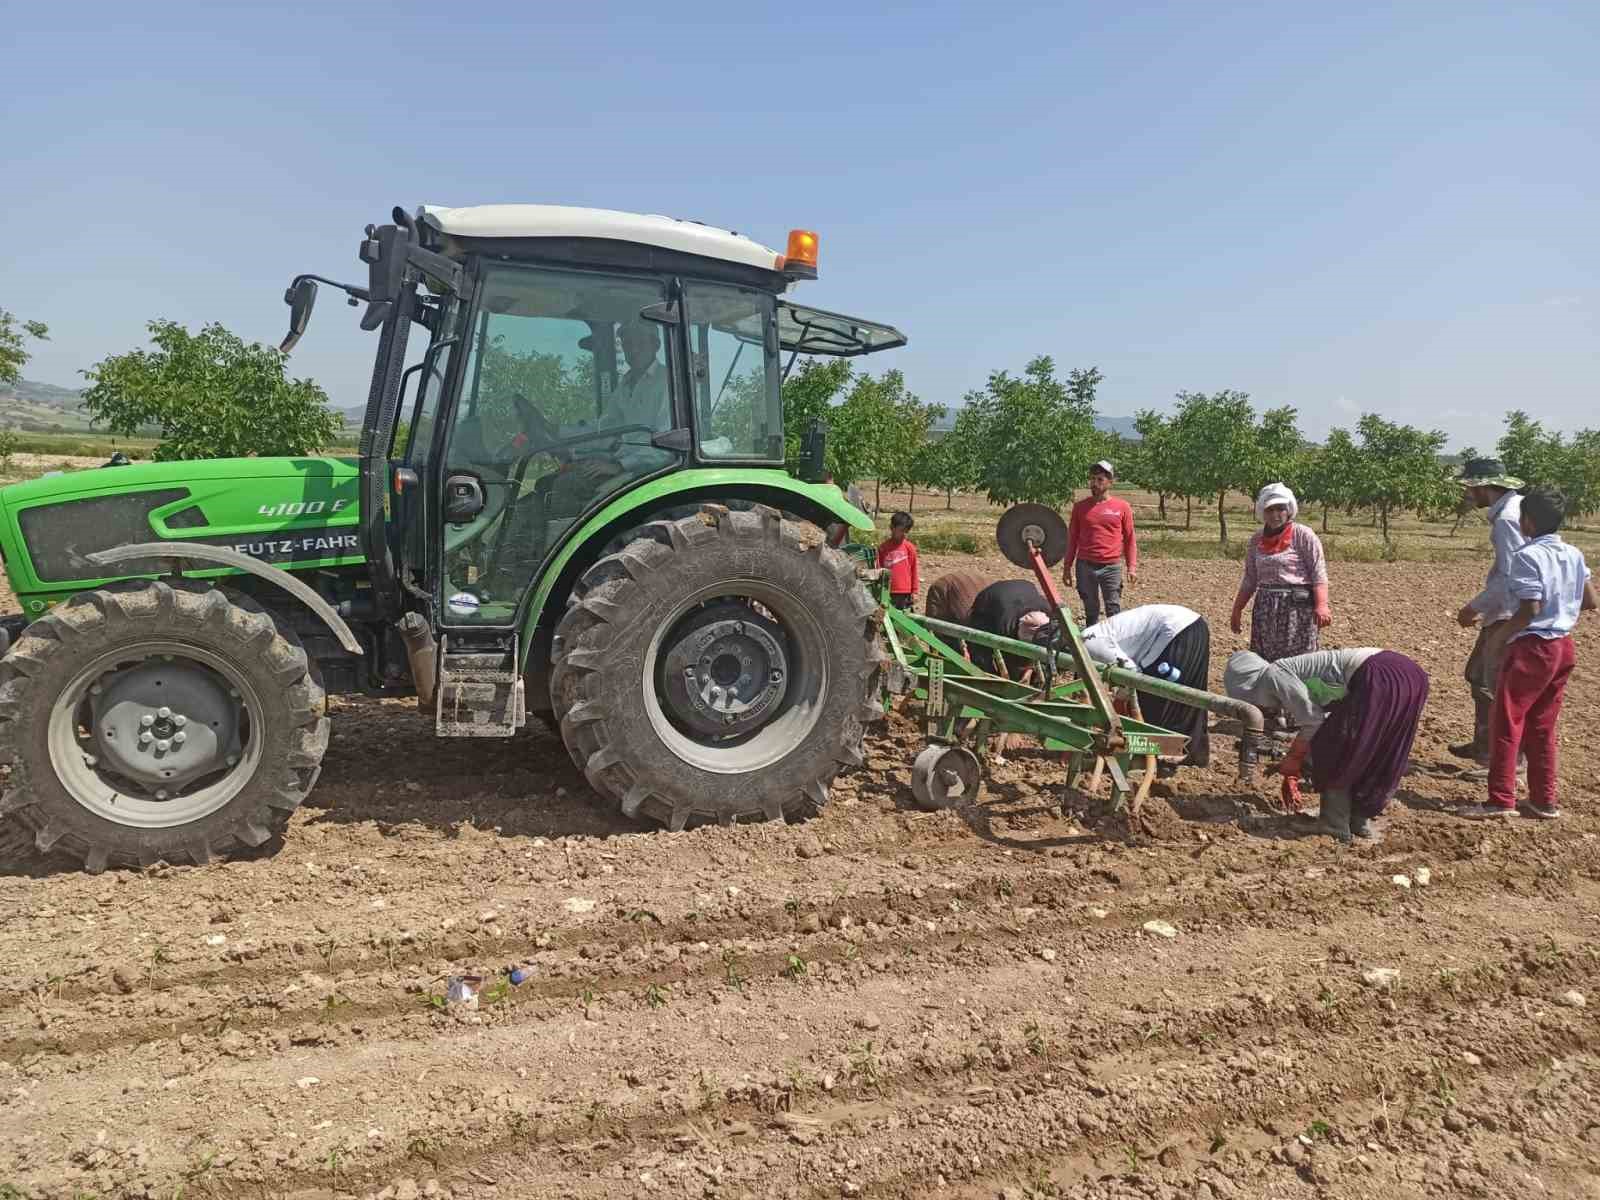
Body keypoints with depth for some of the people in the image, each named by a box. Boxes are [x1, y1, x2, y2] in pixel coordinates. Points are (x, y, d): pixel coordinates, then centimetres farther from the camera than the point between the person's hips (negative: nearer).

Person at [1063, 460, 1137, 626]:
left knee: (1114, 610, -1)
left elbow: (1130, 539, 6)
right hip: (1085, 567, 2)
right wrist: (1067, 567, 8)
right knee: (1090, 610, 9)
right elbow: (1072, 539, 10)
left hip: (1112, 567, -1)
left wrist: (1132, 567, -1)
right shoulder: (1080, 506, 5)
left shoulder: (1122, 507, 2)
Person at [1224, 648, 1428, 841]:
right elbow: (1309, 725, 35)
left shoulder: (1275, 674, 0)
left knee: (1330, 753, 7)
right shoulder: (1293, 674, 26)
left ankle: (1335, 826, 16)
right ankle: (1360, 820, 33)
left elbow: (1313, 721, -2)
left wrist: (1291, 761, 12)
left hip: (1379, 680, -9)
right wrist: (1291, 775, 40)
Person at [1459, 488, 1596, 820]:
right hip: (1563, 647, 8)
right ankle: (1544, 800, 19)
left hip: (1532, 647, -8)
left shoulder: (1528, 555, -17)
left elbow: (1530, 609, -21)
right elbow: (1590, 601, 11)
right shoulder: (1574, 555, 7)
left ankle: (1501, 799, 2)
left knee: (1506, 721, 0)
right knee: (1542, 726, 15)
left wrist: (1498, 637, -10)